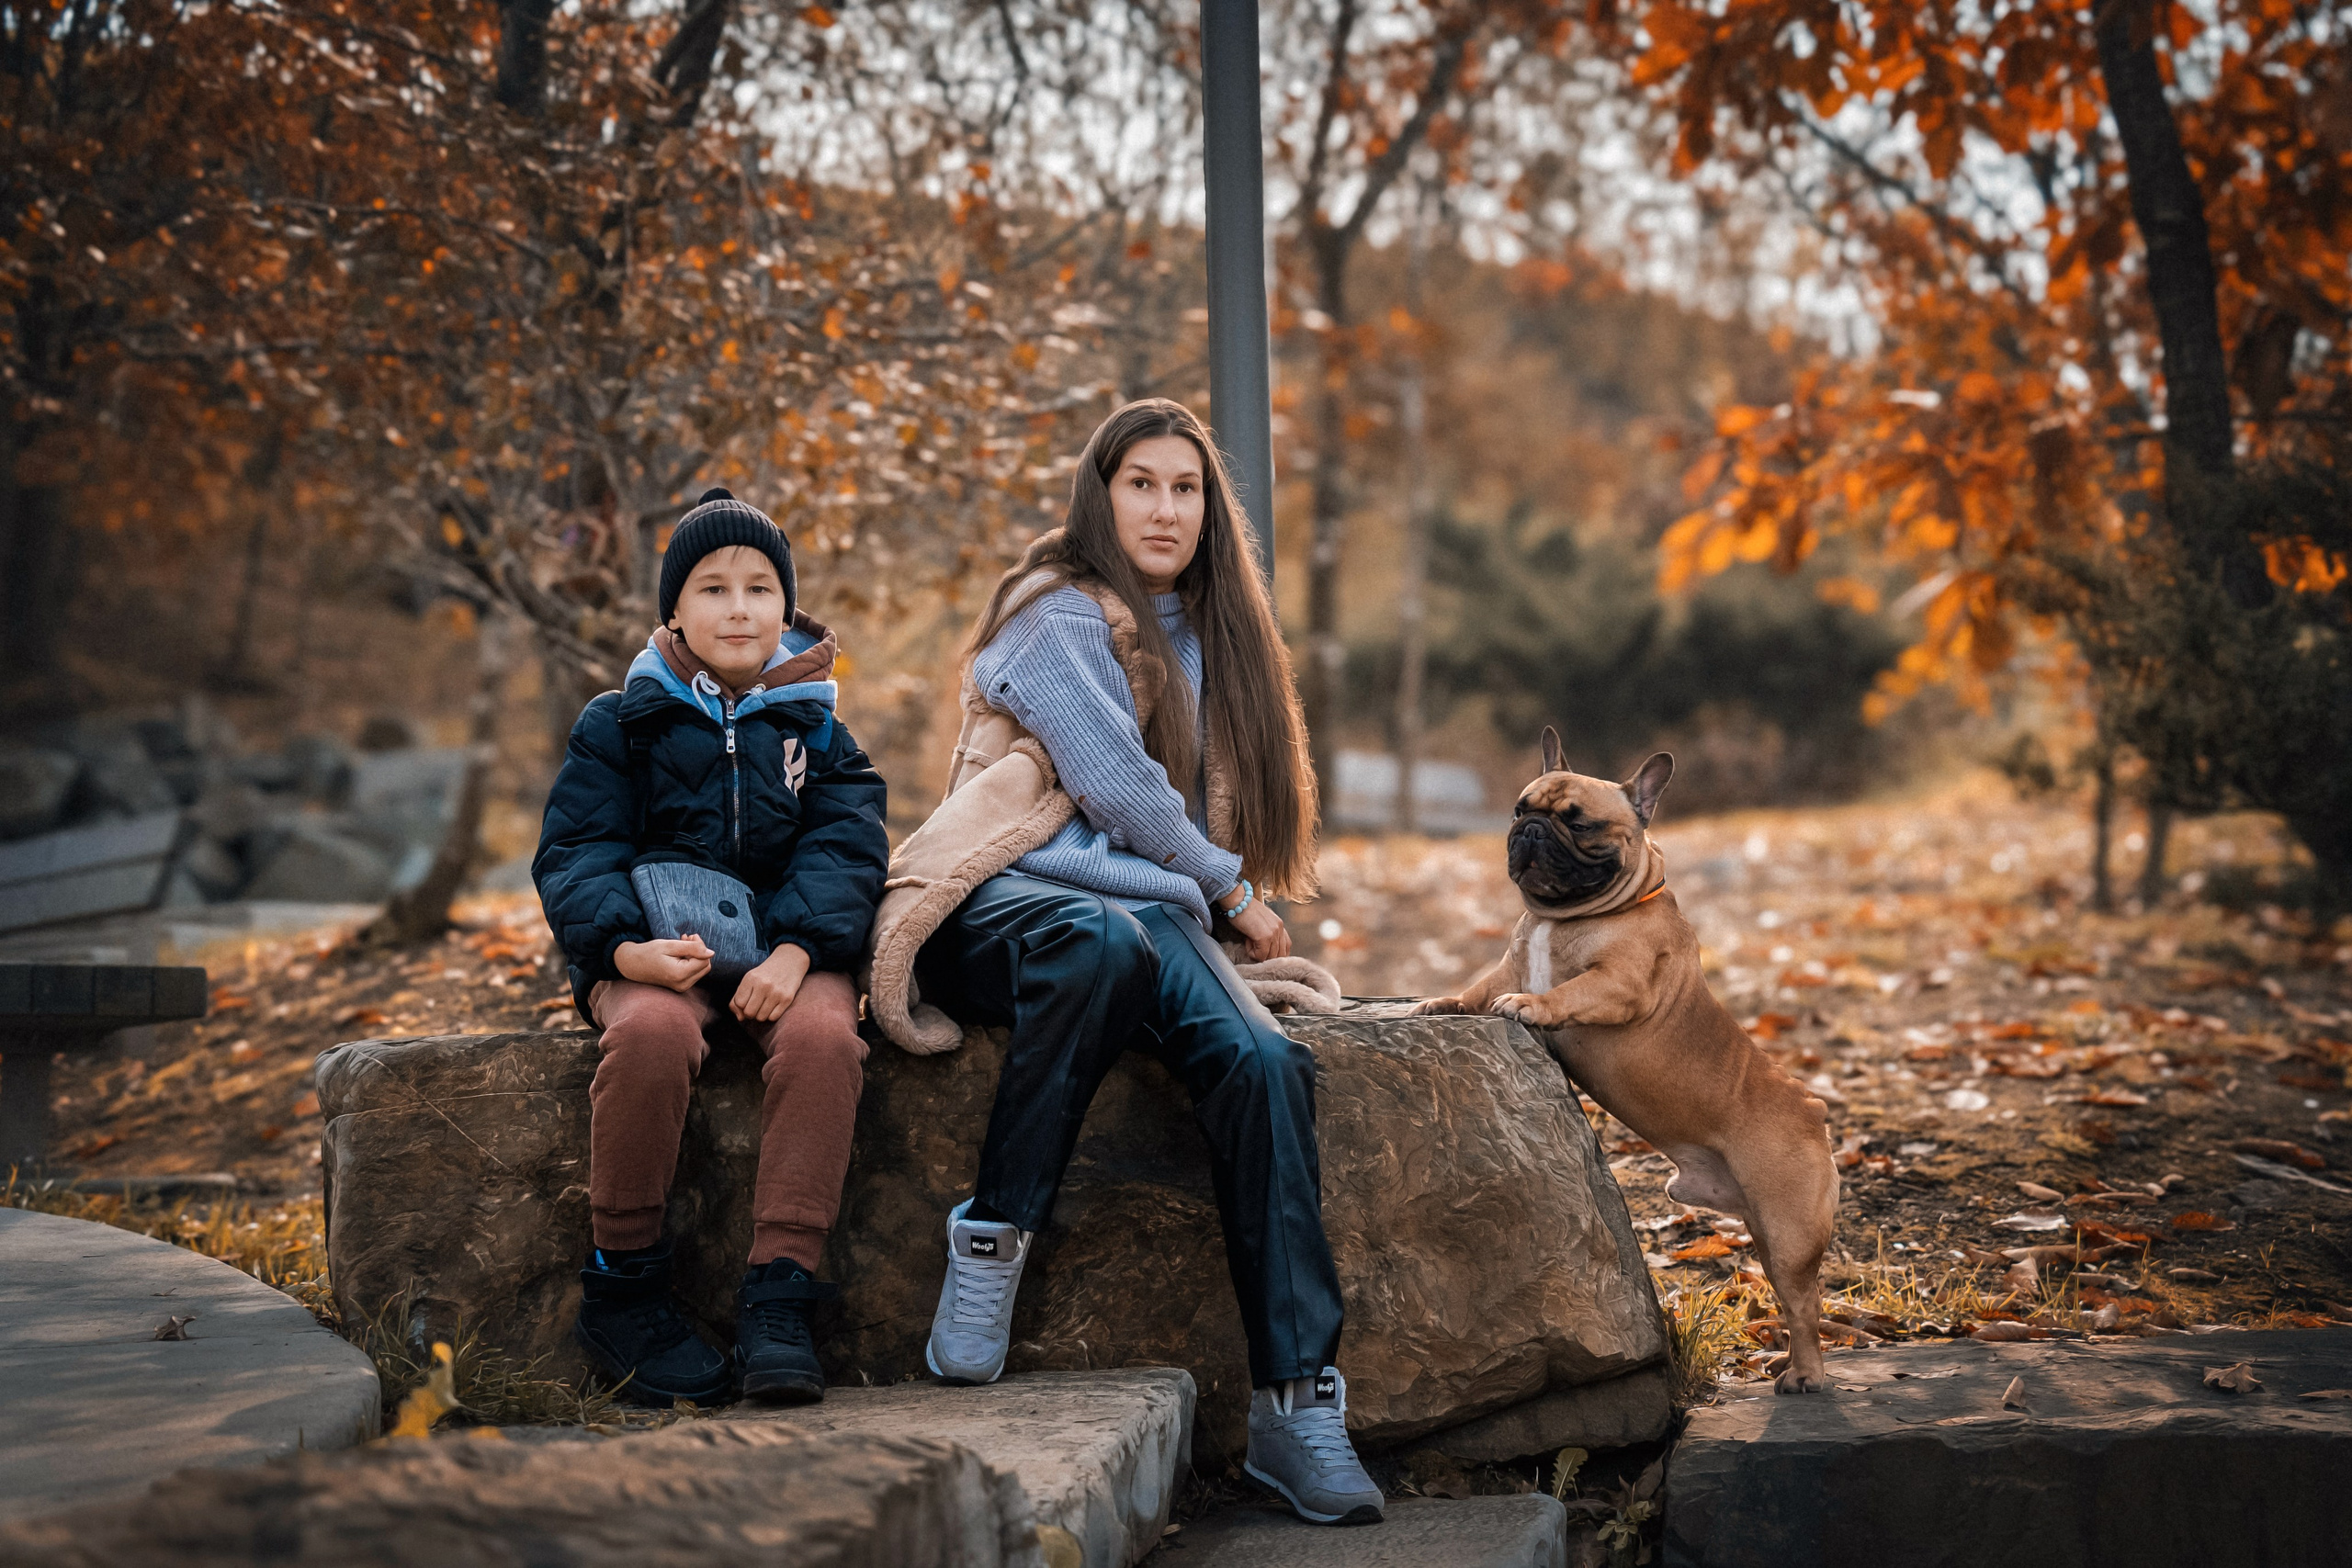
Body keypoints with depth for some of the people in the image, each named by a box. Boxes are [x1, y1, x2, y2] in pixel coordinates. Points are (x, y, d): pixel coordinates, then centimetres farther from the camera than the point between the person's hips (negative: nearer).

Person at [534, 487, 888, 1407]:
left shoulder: (814, 730, 15)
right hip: (655, 959, -1)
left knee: (824, 1036, -34)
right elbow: (575, 852, 2)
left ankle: (778, 1292, -30)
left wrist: (795, 951, -19)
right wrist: (624, 948, -21)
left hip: (785, 953, 1)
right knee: (651, 1034, -36)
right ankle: (620, 1285, -20)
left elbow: (845, 848, 1)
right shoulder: (620, 725, 11)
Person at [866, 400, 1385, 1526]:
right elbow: (1114, 782, -7)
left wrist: (1228, 901, 13)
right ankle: (992, 1236, -28)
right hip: (1009, 893, -5)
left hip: (1152, 905, 5)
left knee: (1263, 1063, -27)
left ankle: (1297, 1398, -29)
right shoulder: (1059, 616, 2)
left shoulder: (1205, 638, 25)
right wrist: (1230, 889, 3)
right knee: (1107, 937, -43)